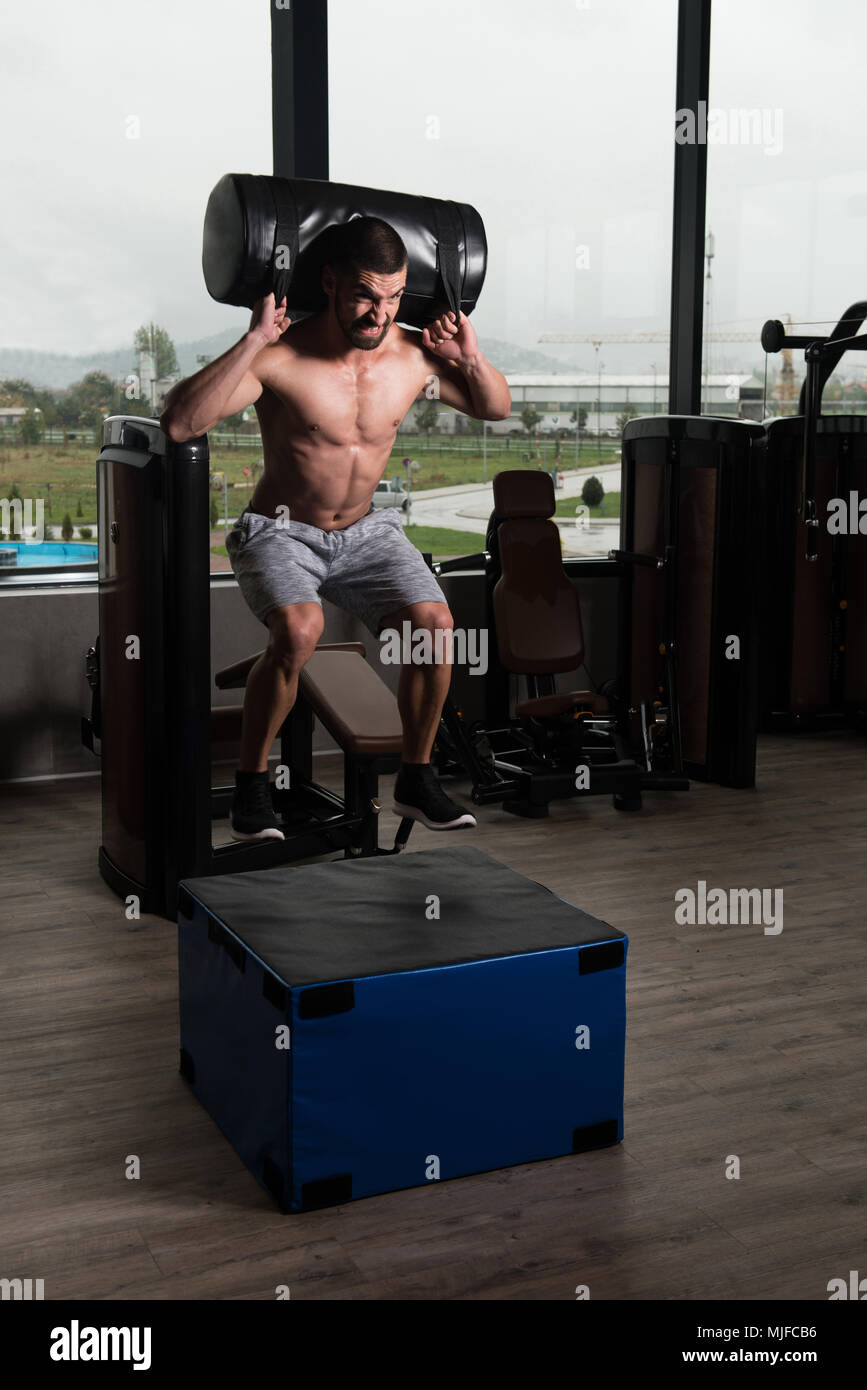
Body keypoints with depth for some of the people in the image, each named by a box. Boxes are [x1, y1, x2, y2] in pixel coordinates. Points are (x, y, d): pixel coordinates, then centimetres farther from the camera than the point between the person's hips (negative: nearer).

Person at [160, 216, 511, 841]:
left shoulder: (414, 356, -6)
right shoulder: (280, 357, -21)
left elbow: (496, 408, 11)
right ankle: (251, 784, -11)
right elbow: (180, 423, -33)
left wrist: (472, 359, -9)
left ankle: (416, 778, 1)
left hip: (365, 532, 4)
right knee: (298, 631, -34)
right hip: (280, 532, -4)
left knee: (433, 622, -21)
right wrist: (253, 340, -36)